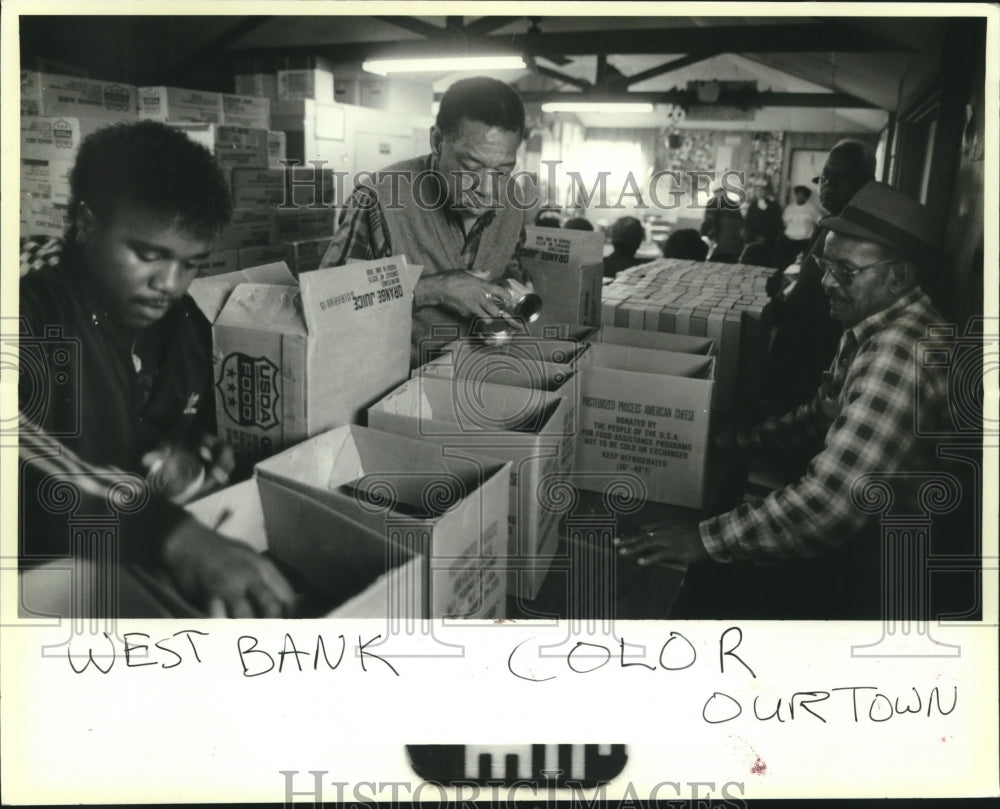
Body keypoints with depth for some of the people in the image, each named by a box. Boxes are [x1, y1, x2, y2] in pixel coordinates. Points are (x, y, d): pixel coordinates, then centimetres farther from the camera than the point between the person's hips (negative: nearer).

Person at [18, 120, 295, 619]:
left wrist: (195, 457, -5)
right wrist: (171, 532, -46)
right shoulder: (31, 311, -16)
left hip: (155, 571, 6)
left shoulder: (186, 325, 4)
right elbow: (26, 448, -35)